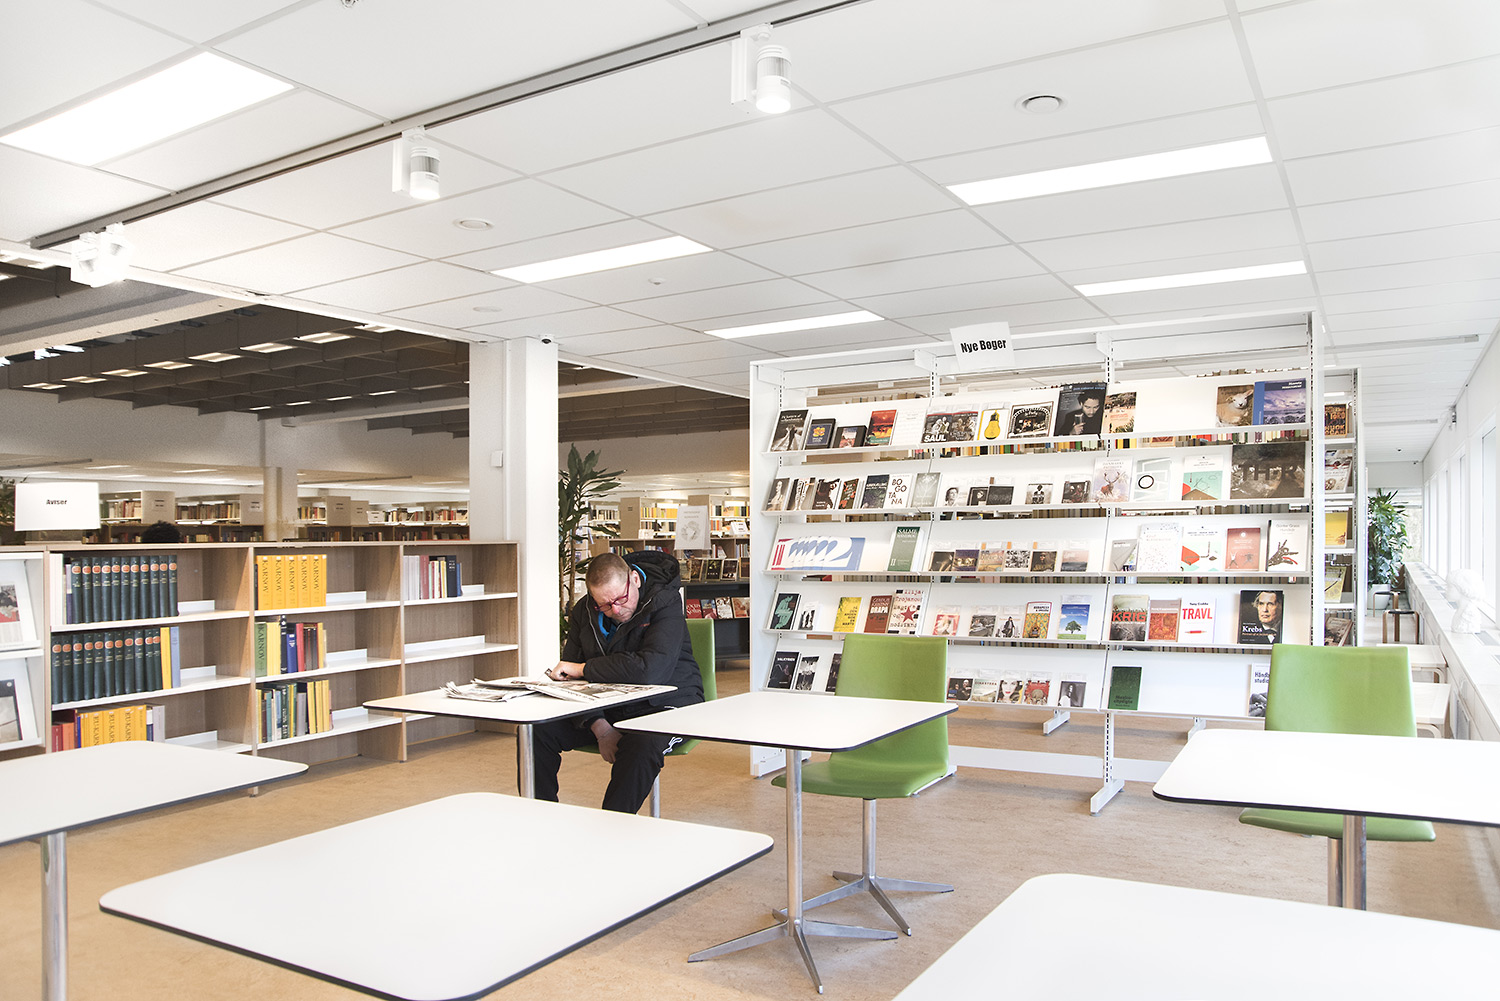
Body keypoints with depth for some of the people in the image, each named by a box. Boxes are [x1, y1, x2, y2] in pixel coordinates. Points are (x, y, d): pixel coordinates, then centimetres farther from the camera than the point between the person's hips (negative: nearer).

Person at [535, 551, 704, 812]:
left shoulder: (665, 604, -18)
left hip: (663, 705, -5)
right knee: (537, 731, -14)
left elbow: (649, 670, -33)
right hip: (606, 708, 6)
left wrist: (583, 668, -21)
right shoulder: (584, 611, 0)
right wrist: (600, 729, -18)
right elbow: (571, 679, 0)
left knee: (640, 746, -38)